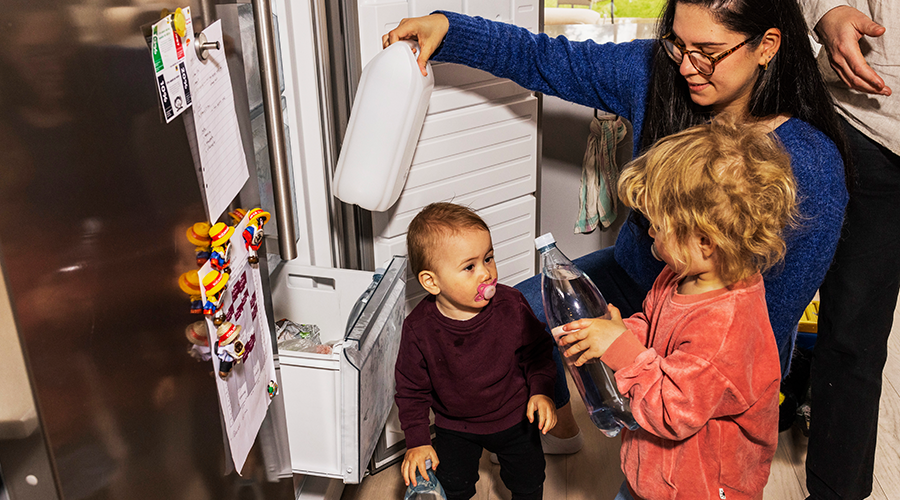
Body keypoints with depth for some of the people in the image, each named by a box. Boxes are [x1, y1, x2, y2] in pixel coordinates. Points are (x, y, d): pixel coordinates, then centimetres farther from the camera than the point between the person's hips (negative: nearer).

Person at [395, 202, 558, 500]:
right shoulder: (419, 329, -23)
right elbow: (411, 389, -9)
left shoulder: (511, 306, -21)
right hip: (455, 425, 0)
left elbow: (538, 351, -3)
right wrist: (417, 441, -12)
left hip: (514, 417, 1)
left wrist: (541, 390, -16)